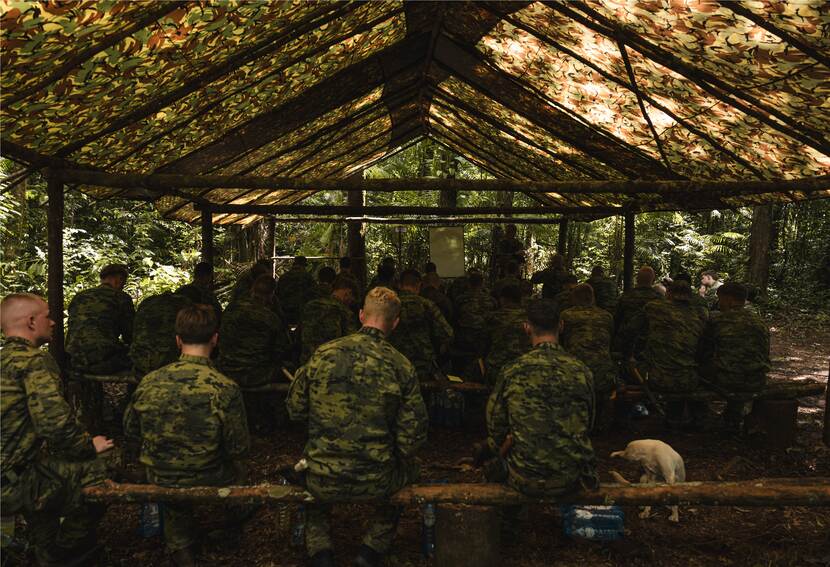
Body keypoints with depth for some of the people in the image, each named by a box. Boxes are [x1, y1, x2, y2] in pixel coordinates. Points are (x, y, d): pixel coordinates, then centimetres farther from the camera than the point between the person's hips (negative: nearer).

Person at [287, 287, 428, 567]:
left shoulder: (322, 354, -7)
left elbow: (295, 410, 3)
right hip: (376, 482, -1)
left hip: (322, 481, 1)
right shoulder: (402, 366, -11)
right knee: (408, 469, 33)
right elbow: (412, 436, -9)